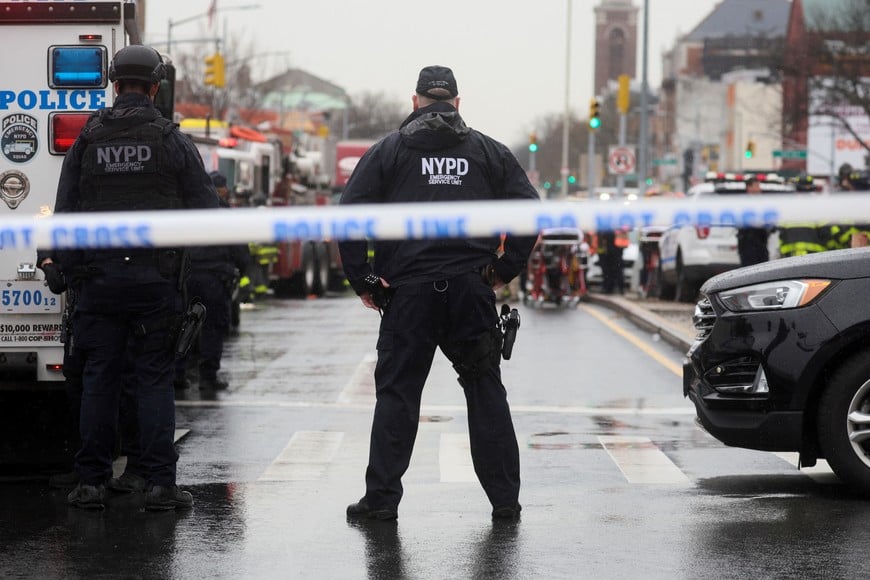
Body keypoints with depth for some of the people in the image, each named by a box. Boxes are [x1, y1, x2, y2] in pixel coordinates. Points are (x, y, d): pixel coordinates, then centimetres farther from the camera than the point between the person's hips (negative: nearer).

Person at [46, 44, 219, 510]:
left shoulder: (86, 140, 5)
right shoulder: (172, 140, 0)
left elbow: (64, 215, 6)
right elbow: (206, 209, 0)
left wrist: (69, 272, 14)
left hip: (98, 277, 2)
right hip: (155, 278, -1)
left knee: (99, 379, 6)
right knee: (155, 379, 1)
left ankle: (91, 482, 7)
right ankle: (160, 484, -1)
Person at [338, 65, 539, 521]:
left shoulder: (389, 151, 5)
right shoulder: (489, 151, 10)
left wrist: (361, 279, 2)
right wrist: (505, 269, 9)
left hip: (409, 291, -1)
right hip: (472, 289, 1)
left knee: (397, 393, 4)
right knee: (486, 391, 9)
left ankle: (381, 497, 3)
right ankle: (505, 498, 9)